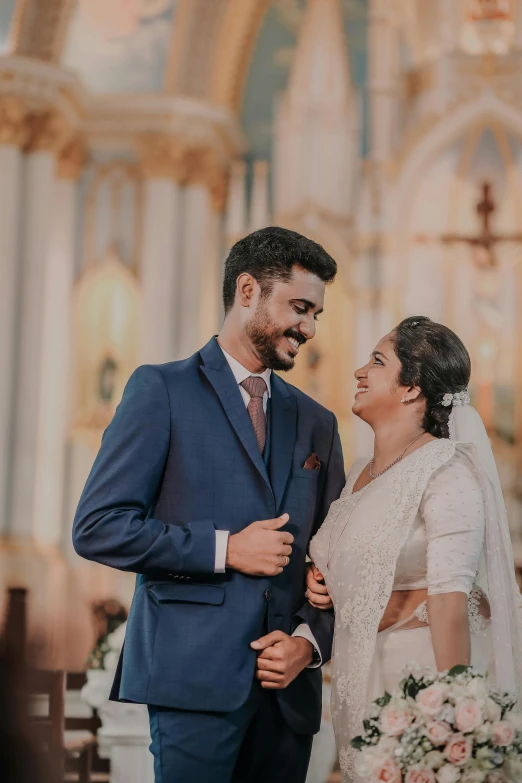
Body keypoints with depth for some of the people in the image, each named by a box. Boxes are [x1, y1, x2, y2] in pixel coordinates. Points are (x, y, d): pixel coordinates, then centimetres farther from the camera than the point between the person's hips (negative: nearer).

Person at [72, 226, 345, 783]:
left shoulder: (316, 423, 17)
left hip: (289, 688, 5)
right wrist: (223, 549, -11)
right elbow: (97, 527, -7)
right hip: (198, 676, -5)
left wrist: (310, 639, 0)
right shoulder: (163, 390, 1)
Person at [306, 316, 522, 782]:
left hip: (421, 670, -8)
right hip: (361, 676, 8)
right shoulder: (362, 473, 12)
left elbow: (450, 595, -23)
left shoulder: (446, 473, -14)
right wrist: (322, 584, 6)